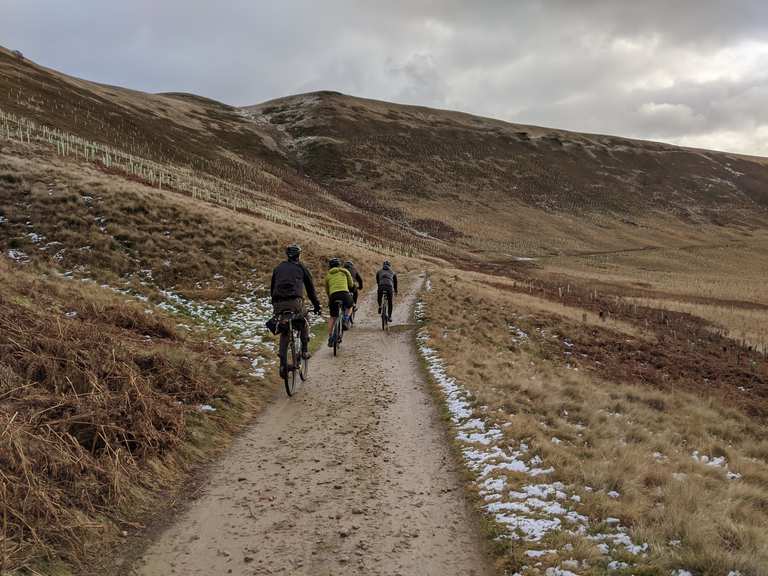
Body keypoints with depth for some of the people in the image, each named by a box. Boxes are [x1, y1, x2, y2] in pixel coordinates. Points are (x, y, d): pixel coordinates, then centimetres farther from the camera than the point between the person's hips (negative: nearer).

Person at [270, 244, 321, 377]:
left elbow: (272, 288, 26)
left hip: (278, 303, 3)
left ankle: (283, 364, 3)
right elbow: (310, 288, 17)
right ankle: (305, 351, 18)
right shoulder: (301, 268, 15)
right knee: (304, 324, 27)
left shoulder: (278, 268, 24)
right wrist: (317, 305, 24)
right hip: (295, 301, -3)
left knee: (284, 332, 14)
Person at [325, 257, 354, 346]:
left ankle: (330, 337, 9)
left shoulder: (328, 275, 24)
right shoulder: (344, 271, 19)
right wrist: (350, 291, 44)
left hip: (333, 295, 2)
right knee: (349, 307, 30)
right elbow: (351, 284, 23)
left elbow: (327, 290, 29)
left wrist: (329, 299, 43)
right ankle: (346, 318, 1)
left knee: (332, 317, 13)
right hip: (345, 293, -1)